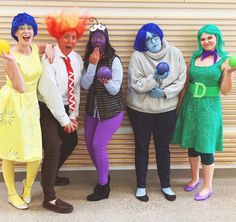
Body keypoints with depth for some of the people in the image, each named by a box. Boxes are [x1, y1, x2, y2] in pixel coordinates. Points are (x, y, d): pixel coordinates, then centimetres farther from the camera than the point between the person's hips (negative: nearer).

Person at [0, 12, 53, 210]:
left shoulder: (36, 50, 0)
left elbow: (48, 46, 25)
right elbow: (20, 87, -22)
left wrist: (49, 49, 1)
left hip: (31, 104, 5)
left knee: (36, 152, 1)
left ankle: (28, 186, 29)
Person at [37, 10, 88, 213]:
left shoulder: (77, 58, 0)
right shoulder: (49, 59, -20)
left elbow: (76, 88, 1)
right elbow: (50, 92, -24)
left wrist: (73, 115, -7)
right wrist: (64, 120, -20)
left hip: (65, 109, 8)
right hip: (48, 109, -7)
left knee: (71, 142, 19)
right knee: (53, 150, -10)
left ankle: (50, 176, 42)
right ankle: (49, 198, 1)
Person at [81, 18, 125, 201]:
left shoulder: (114, 61, -13)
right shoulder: (87, 60, 0)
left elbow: (115, 90, -16)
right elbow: (85, 85, -11)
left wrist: (107, 82, -37)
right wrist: (92, 64, -21)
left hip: (112, 110, -6)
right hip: (93, 109, 6)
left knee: (99, 146, -9)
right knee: (90, 145, 11)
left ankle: (103, 187, 8)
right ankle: (104, 176, 34)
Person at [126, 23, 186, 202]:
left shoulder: (175, 54, -4)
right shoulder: (138, 56, -12)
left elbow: (181, 80, -5)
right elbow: (136, 85, -16)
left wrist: (165, 92, -19)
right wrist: (154, 78, -31)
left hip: (167, 109, 2)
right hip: (140, 109, -1)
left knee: (163, 148, 13)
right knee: (142, 147, 11)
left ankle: (166, 185, 29)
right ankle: (141, 186, 26)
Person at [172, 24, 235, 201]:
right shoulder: (195, 57, 6)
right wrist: (181, 103, 15)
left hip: (208, 107, -4)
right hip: (190, 104, 5)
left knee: (205, 147, -1)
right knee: (191, 144, 13)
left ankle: (208, 186, 16)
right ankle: (195, 178, 34)